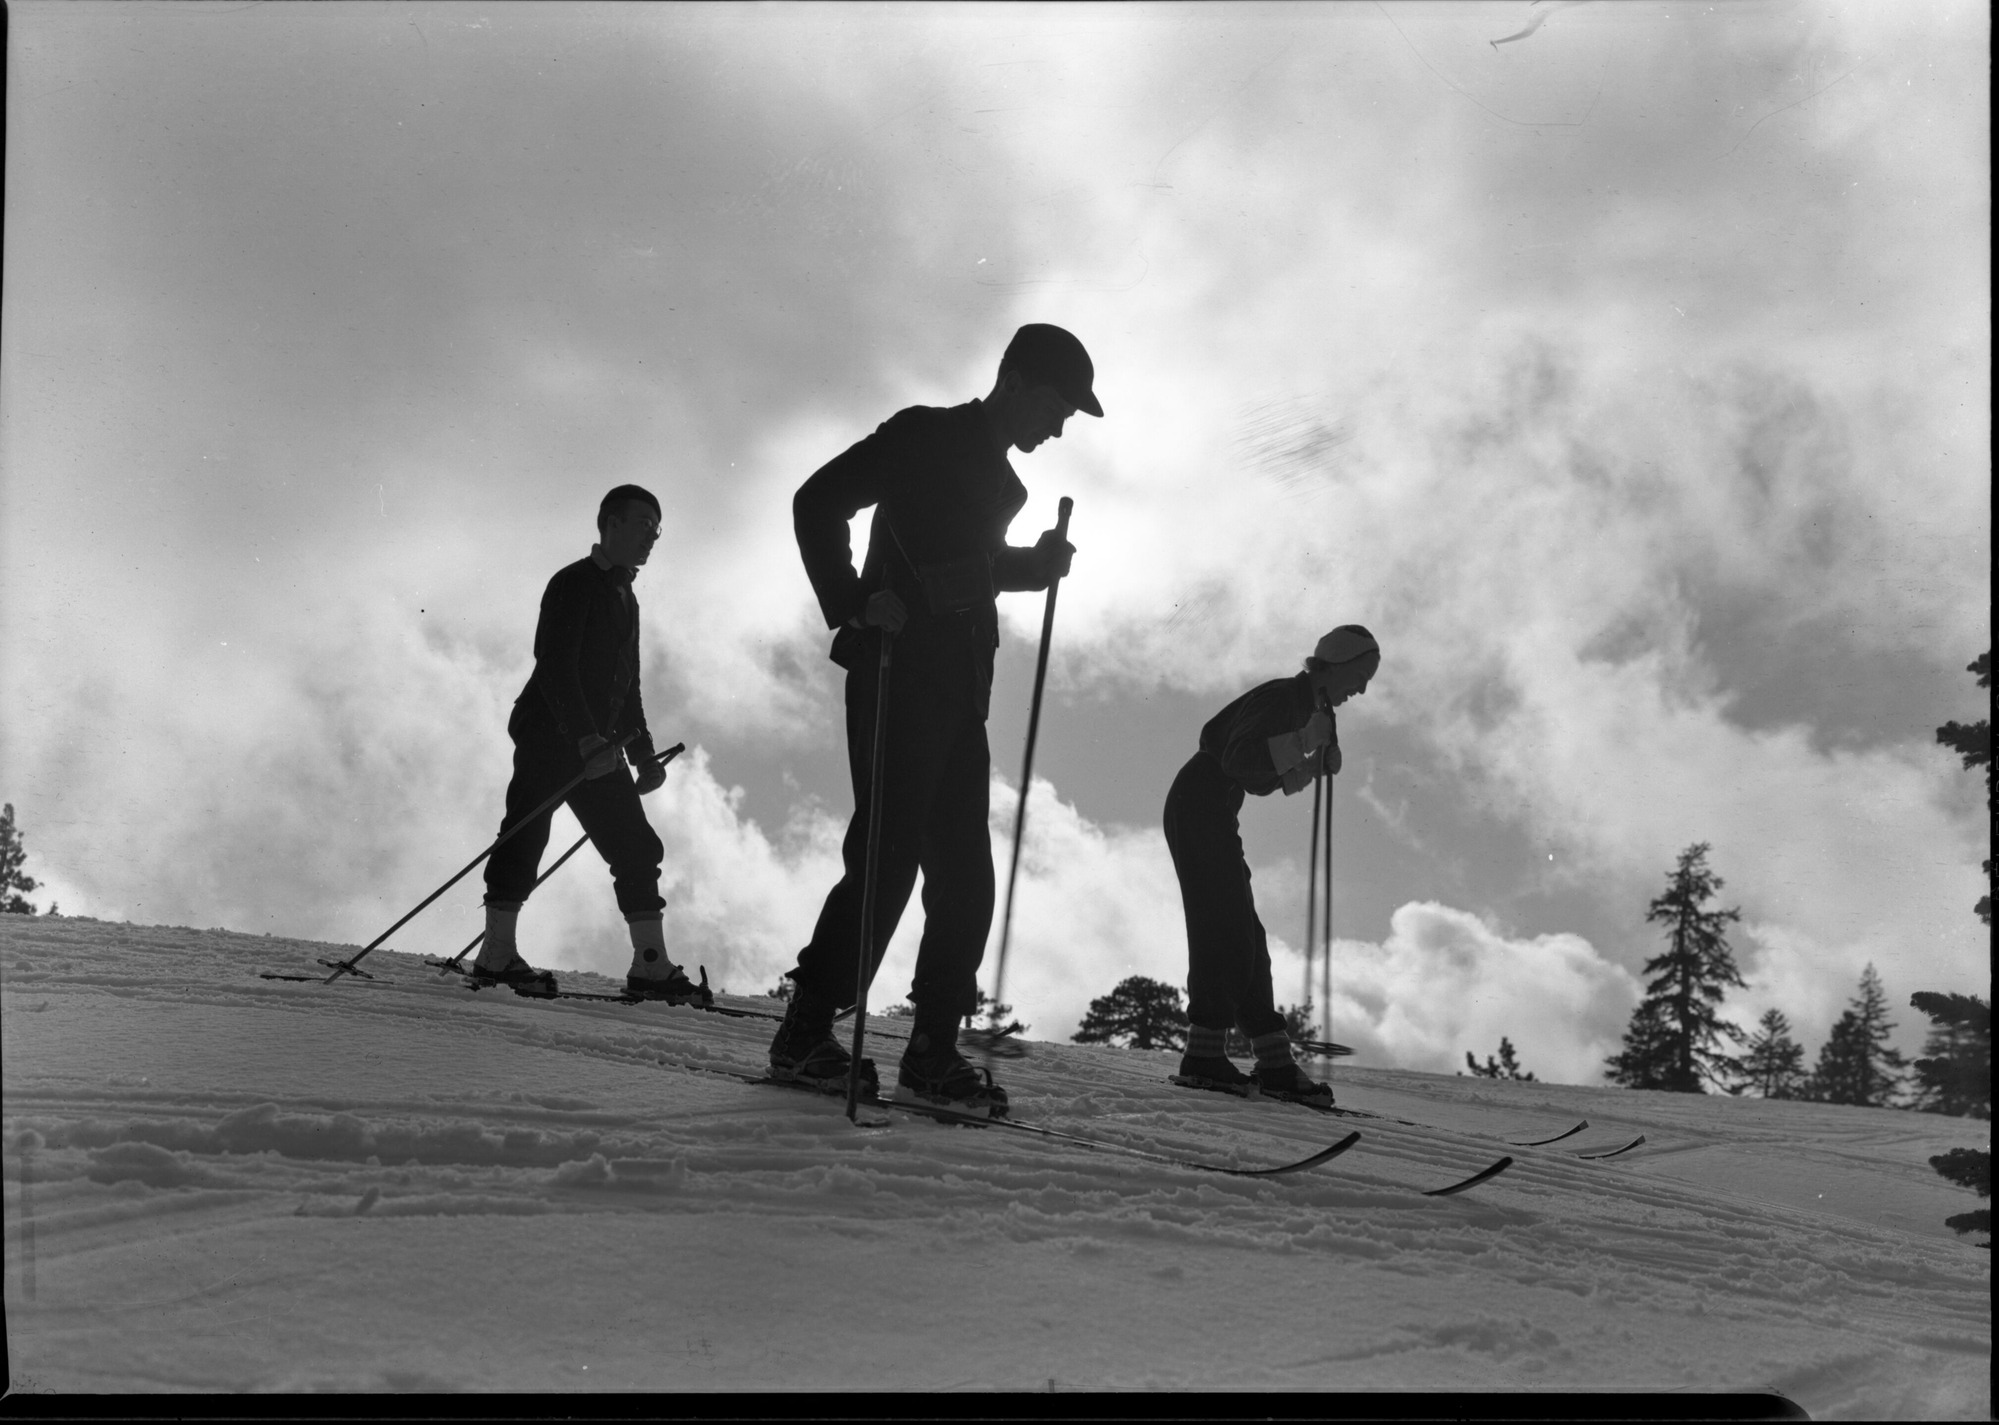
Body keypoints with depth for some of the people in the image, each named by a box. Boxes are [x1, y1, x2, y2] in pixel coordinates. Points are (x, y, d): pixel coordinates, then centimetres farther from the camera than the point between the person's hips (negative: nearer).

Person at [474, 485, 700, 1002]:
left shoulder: (624, 598, 21)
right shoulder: (574, 585, -6)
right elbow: (555, 667, -18)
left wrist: (643, 755, 17)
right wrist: (587, 740, -27)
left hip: (597, 747, 9)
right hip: (549, 736, -9)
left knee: (637, 849, 1)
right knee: (525, 839, -8)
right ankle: (497, 955, -3)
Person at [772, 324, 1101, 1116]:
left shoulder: (998, 481, 22)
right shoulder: (924, 436, -2)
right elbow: (818, 502, -9)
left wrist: (1036, 565, 12)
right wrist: (854, 604, -18)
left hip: (959, 691, 9)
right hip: (899, 674, -9)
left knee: (964, 874, 3)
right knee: (887, 860, -13)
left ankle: (932, 1052, 6)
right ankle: (805, 1036, -7)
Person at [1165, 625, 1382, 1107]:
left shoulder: (1306, 706, 16)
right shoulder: (1282, 698, -14)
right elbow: (1237, 759, -27)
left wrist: (1315, 762, 6)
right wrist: (1302, 742, -30)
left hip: (1214, 814, 10)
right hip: (1199, 807, -10)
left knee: (1240, 936, 7)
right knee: (1228, 931, -15)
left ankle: (1274, 1063, 7)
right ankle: (1205, 1055, -18)